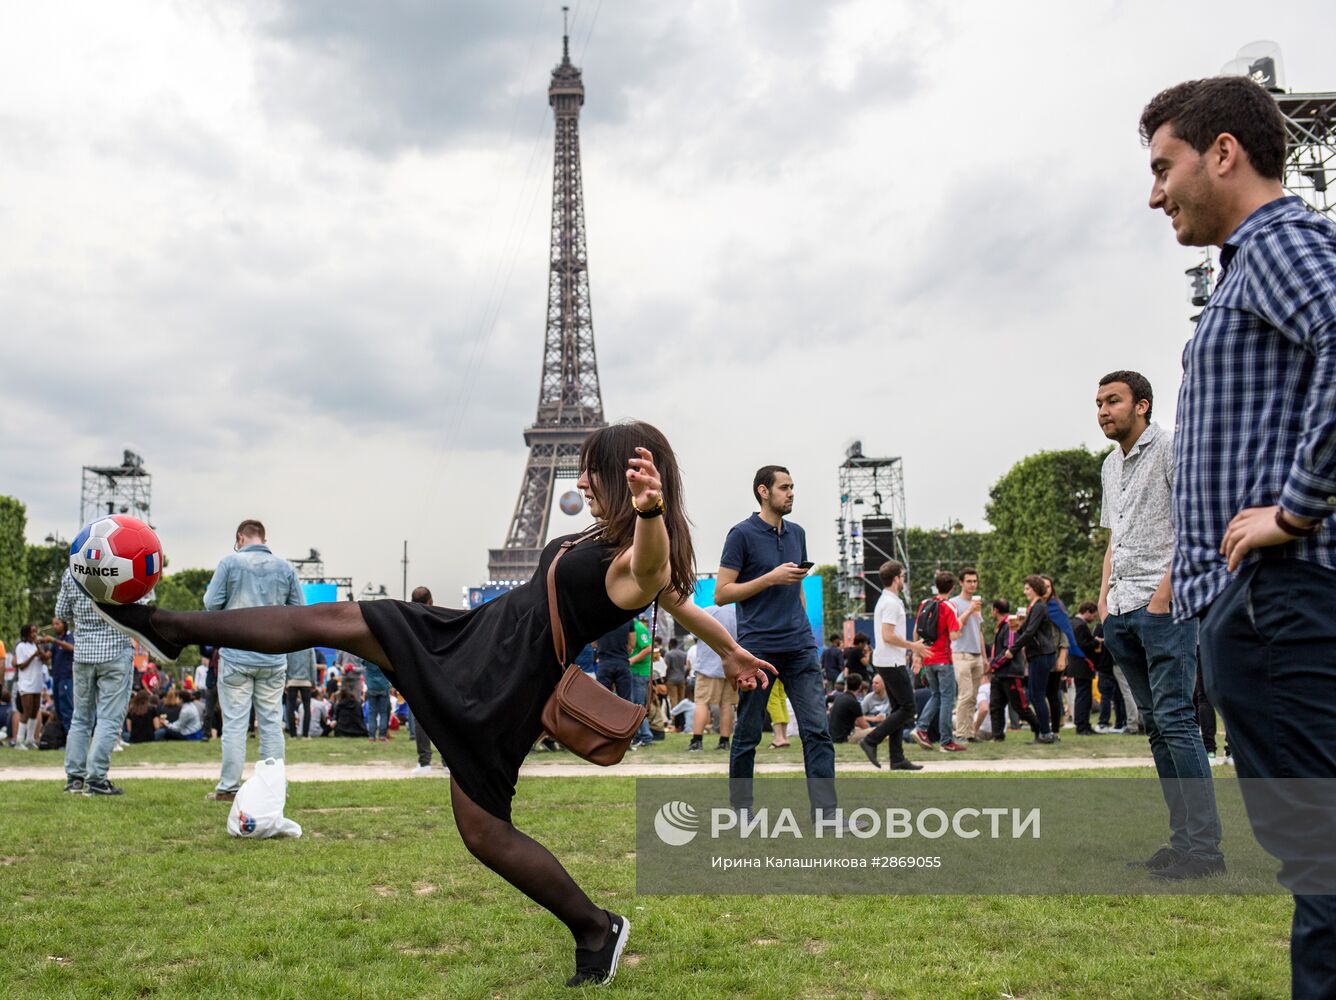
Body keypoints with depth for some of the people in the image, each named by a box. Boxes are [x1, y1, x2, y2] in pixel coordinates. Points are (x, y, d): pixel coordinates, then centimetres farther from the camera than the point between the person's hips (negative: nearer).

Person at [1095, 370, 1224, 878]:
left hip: (1164, 606, -8)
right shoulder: (1110, 466, 22)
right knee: (1154, 724, 7)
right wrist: (1104, 598, 14)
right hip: (1123, 612, 8)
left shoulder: (1171, 448, -2)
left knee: (1175, 719, -13)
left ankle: (1204, 845, -10)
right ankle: (1183, 837, 12)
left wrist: (1165, 590, -16)